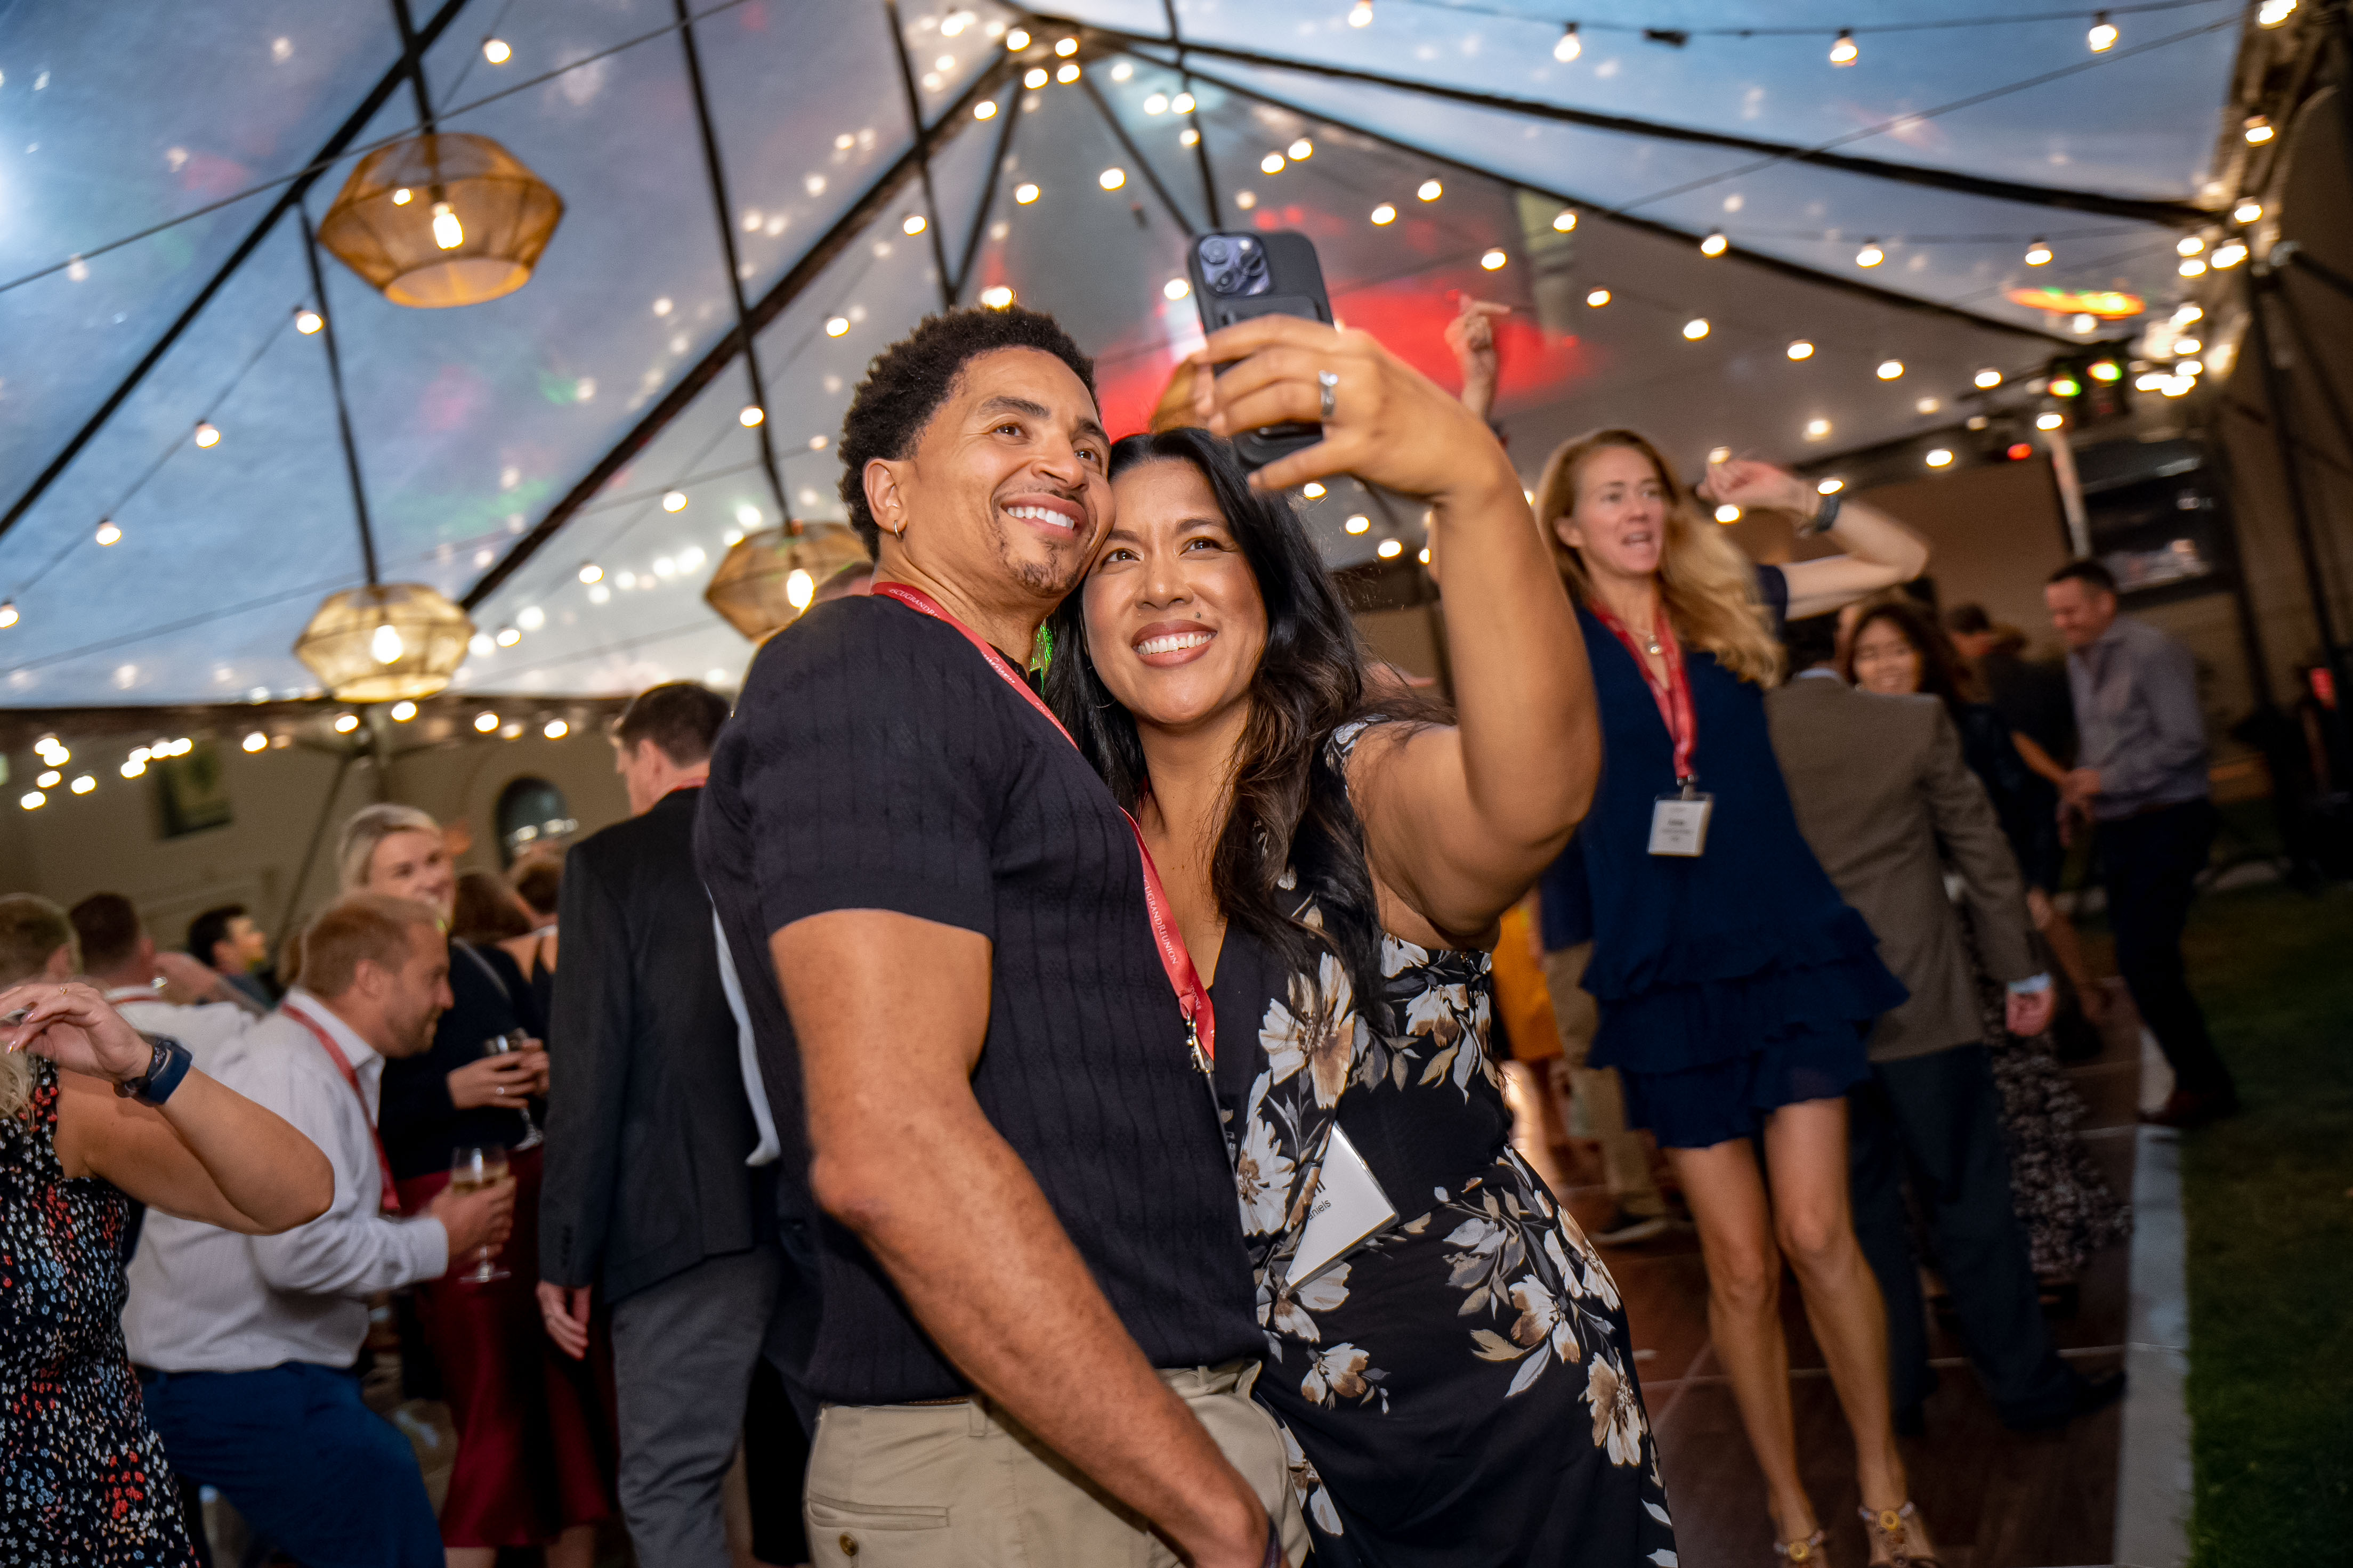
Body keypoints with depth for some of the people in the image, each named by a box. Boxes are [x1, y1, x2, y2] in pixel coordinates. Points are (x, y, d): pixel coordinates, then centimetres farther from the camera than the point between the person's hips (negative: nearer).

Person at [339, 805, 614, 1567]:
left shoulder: (492, 966, 13)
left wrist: (547, 1073, 1)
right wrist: (452, 1093, -20)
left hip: (536, 1189, 6)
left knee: (570, 1395, 11)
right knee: (496, 1413, -3)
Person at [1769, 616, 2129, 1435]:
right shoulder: (1916, 722, -8)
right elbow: (1983, 852, 0)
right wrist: (2023, 971, 10)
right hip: (1919, 1000, -1)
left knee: (1862, 1208, 13)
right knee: (1969, 1199, 10)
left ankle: (1895, 1389, 23)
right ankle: (2026, 1382, 20)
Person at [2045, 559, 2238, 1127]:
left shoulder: (2152, 651, -11)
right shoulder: (2079, 662, 14)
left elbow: (2185, 741, -17)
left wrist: (2106, 779, -18)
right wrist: (2077, 789, 3)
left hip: (2166, 823, -8)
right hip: (2119, 829, 8)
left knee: (2143, 957, -13)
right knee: (2141, 960, 9)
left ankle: (2199, 1082, 0)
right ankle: (2202, 1080, 20)